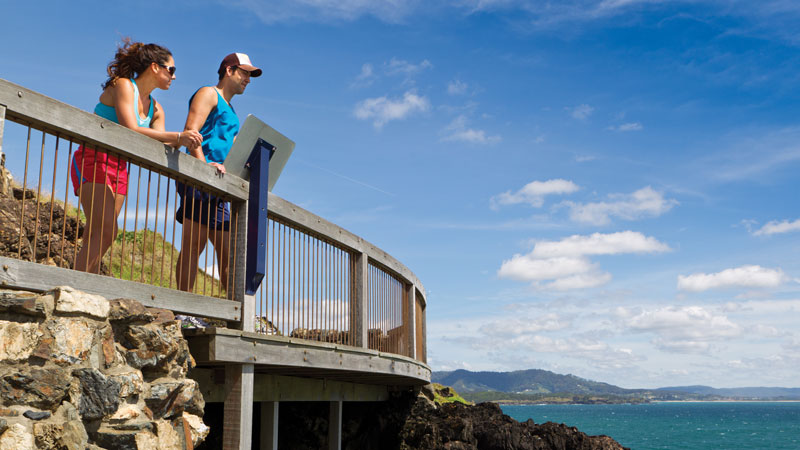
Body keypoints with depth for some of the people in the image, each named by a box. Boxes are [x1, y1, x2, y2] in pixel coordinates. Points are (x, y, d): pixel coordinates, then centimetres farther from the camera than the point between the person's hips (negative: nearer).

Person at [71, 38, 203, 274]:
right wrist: (177, 136, -21)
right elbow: (131, 130, -20)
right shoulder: (123, 86, -6)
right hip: (93, 160, -8)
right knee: (106, 231, -21)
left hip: (119, 168, 8)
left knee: (93, 240, 0)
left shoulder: (155, 109, 17)